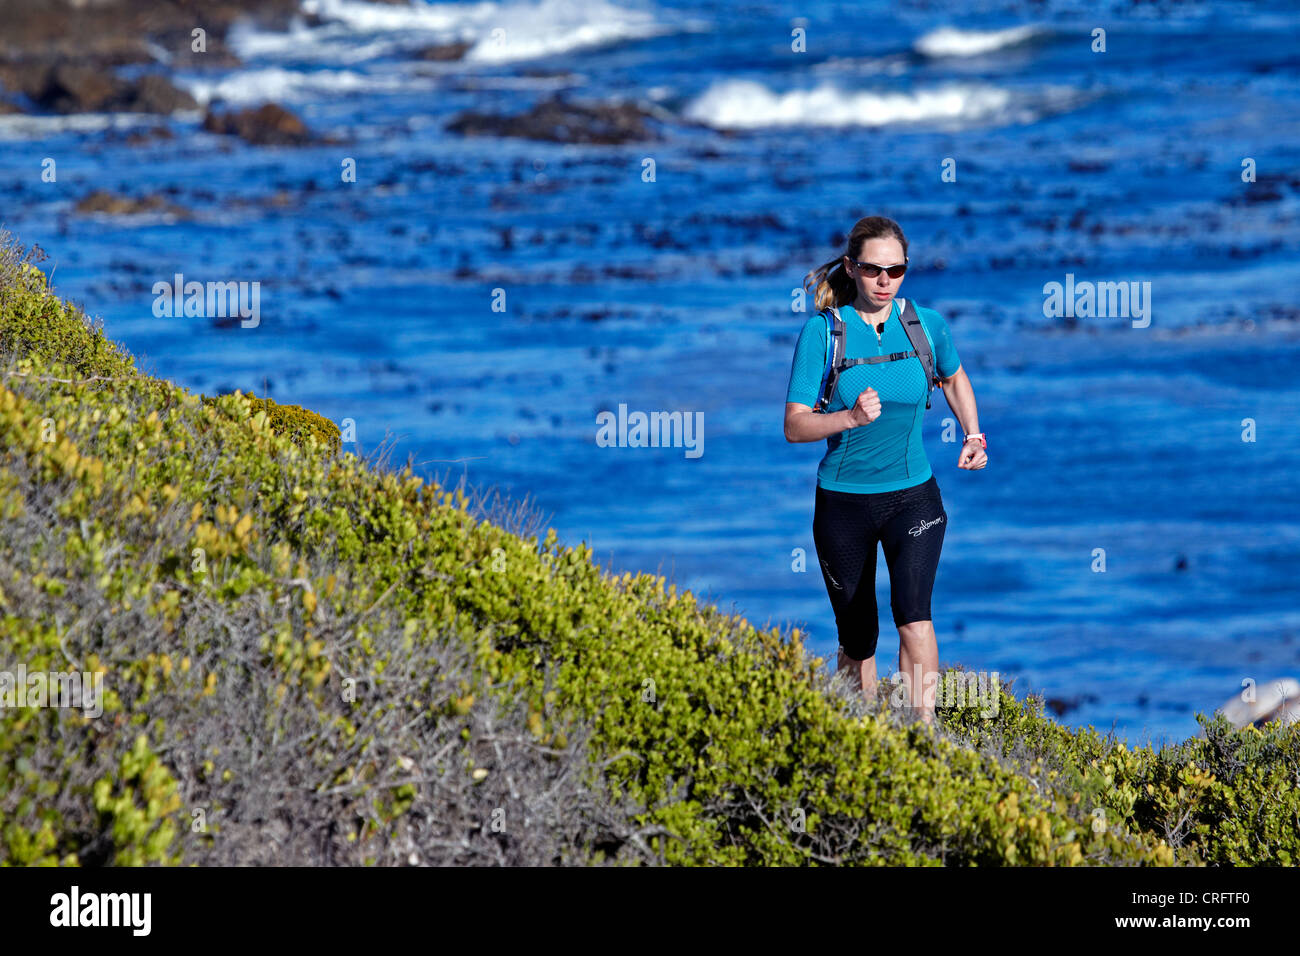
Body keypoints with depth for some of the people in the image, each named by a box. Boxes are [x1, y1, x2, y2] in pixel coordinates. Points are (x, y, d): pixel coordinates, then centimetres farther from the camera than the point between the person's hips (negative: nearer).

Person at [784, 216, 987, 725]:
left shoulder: (925, 324, -2)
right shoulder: (822, 331, -9)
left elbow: (954, 378, 21)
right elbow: (794, 426, -11)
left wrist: (973, 436, 6)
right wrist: (851, 417, -28)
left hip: (913, 496, 0)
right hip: (844, 501, 0)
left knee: (913, 612, -22)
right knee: (857, 640, 8)